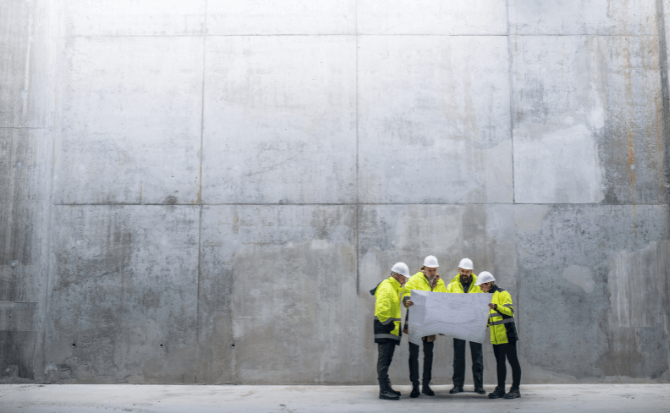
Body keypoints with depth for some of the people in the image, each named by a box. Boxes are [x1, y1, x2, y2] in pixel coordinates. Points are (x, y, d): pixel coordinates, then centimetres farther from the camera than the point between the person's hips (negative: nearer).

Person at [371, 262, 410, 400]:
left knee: (386, 359, 15)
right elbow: (381, 310, -24)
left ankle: (386, 387, 22)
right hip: (385, 331, -10)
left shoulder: (394, 288, 20)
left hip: (391, 330, 10)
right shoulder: (386, 288, -14)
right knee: (384, 359, -9)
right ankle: (384, 391, -8)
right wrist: (388, 324, -20)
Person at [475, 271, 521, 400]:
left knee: (513, 361, -2)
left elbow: (509, 311, -20)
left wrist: (495, 306, -32)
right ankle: (500, 389, 15)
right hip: (495, 336, 8)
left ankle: (515, 389, 3)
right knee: (500, 363, 11)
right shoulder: (488, 296, 16)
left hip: (507, 335, -8)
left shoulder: (503, 294, -8)